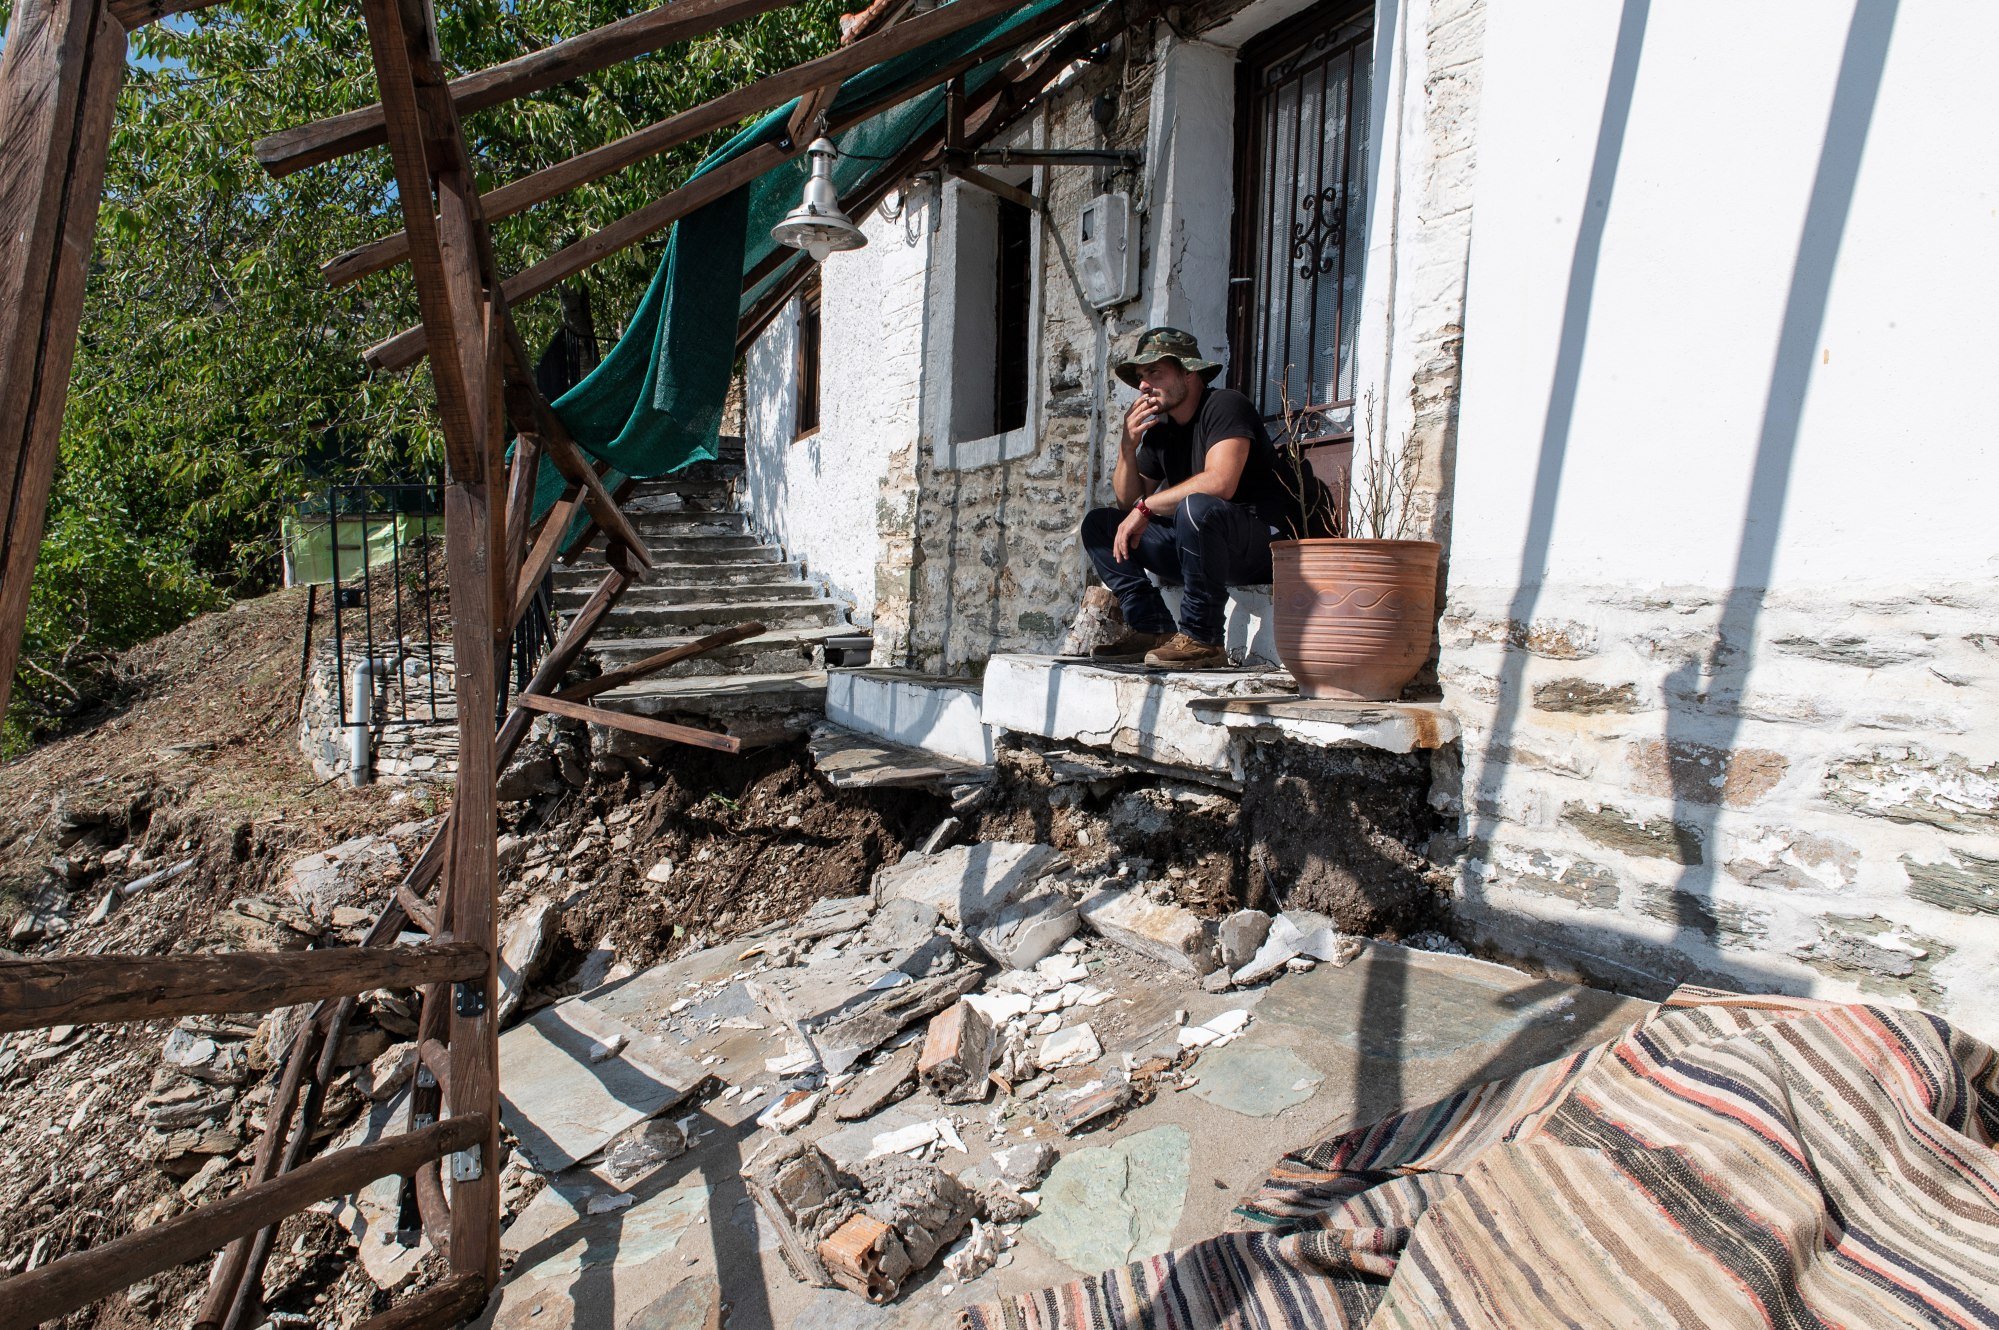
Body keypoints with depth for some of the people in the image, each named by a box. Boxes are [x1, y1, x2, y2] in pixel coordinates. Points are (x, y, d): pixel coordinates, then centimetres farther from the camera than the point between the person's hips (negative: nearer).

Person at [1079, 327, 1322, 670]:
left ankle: (1202, 639, -27)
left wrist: (1146, 507, -18)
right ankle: (1152, 629, -9)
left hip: (1266, 543, -8)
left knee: (1196, 507, -40)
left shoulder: (1225, 405, -10)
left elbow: (1220, 482, -26)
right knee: (1098, 524, 5)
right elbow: (1128, 502, 12)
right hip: (1199, 545, 8)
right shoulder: (1160, 431, 13)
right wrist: (1127, 446, -4)